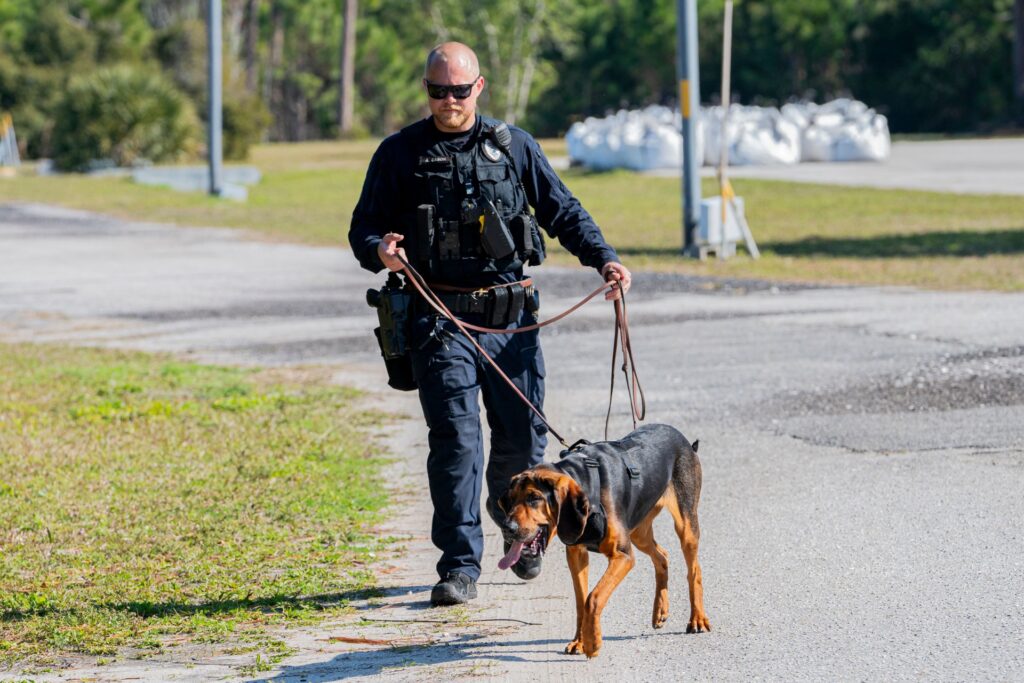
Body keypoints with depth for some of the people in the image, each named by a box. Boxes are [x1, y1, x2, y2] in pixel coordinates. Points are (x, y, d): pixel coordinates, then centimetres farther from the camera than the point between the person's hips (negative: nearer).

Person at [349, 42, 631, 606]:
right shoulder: (400, 154, 6)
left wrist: (603, 258, -3)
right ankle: (460, 565, -9)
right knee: (454, 439, -11)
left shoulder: (514, 146, 10)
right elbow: (364, 226, 6)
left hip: (511, 315, 2)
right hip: (441, 319, -2)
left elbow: (563, 211, 12)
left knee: (523, 437, 7)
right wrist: (379, 250, -18)